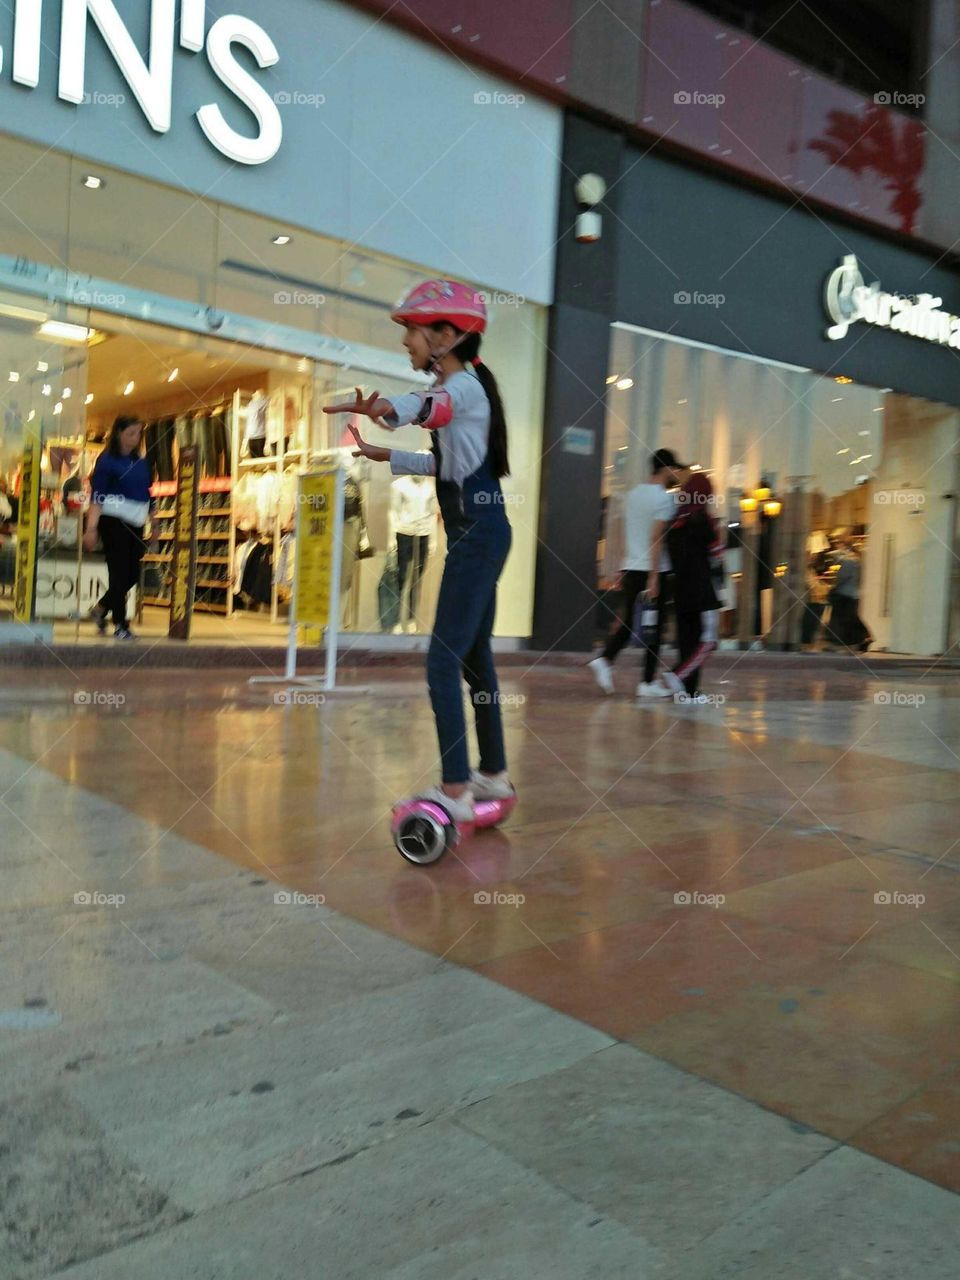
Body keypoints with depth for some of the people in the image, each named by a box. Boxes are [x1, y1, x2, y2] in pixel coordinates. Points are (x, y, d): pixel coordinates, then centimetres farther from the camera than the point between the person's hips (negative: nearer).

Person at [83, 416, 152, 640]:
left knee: (133, 573, 6)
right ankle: (120, 625, 4)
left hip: (135, 523, 6)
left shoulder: (141, 462, 12)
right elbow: (97, 496, -13)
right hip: (113, 521, -6)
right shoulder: (107, 460, -7)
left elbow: (146, 494, 18)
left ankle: (101, 608, 28)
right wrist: (91, 528, -21)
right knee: (119, 572, -4)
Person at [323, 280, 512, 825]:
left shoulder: (463, 386, -12)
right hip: (477, 532, 11)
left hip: (477, 533, -11)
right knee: (474, 655, 15)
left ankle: (456, 791, -11)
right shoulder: (455, 391, 18)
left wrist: (384, 407, -56)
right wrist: (384, 455, 29)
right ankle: (494, 774, 26)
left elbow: (431, 407, -37)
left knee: (443, 660, -13)